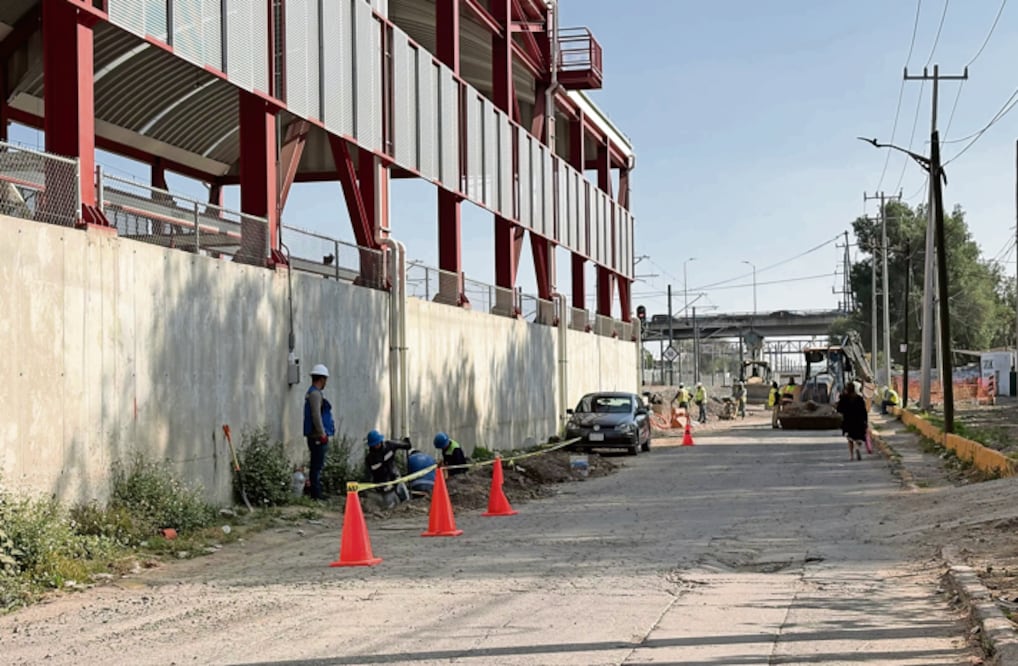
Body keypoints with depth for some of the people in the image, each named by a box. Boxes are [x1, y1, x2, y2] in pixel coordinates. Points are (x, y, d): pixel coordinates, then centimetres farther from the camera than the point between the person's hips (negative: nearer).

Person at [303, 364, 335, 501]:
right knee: (317, 466, -9)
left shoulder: (313, 393, 19)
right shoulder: (315, 394, -14)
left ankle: (316, 494, 17)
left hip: (317, 437, 10)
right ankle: (316, 495, -8)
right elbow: (316, 416, -22)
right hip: (318, 437, -10)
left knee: (317, 466, 13)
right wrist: (322, 434, -19)